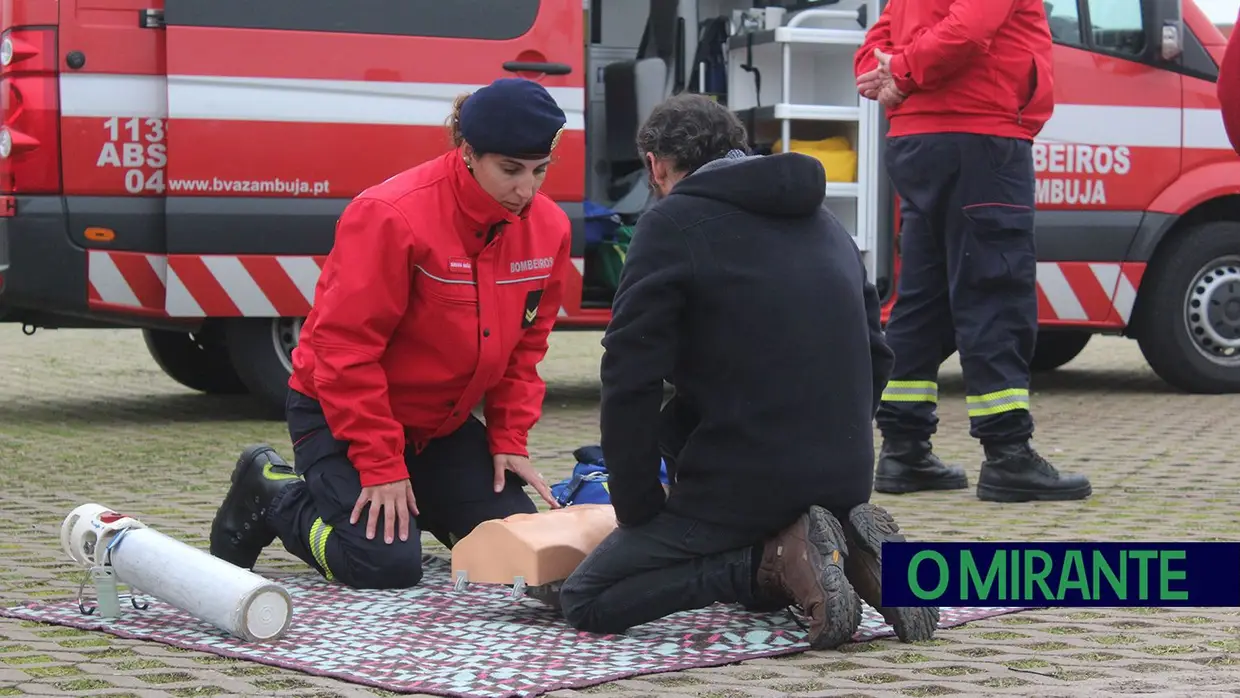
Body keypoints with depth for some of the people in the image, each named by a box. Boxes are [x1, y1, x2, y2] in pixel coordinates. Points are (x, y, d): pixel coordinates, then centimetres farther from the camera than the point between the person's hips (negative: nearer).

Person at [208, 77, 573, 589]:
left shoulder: (547, 228, -6)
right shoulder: (390, 217, -26)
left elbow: (524, 346, 7)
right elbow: (345, 350, -24)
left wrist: (509, 440, -2)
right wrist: (381, 466, -24)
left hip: (441, 422, 7)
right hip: (341, 413, -6)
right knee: (387, 563, -20)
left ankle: (416, 502, 23)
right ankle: (273, 493, 7)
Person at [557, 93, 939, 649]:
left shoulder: (672, 223, -7)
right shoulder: (825, 223, 16)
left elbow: (631, 380, -12)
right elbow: (876, 360, 19)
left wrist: (638, 510, -3)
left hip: (743, 482, -7)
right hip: (847, 480, 8)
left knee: (583, 602, 3)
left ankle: (780, 559, -13)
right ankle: (851, 548, 2)